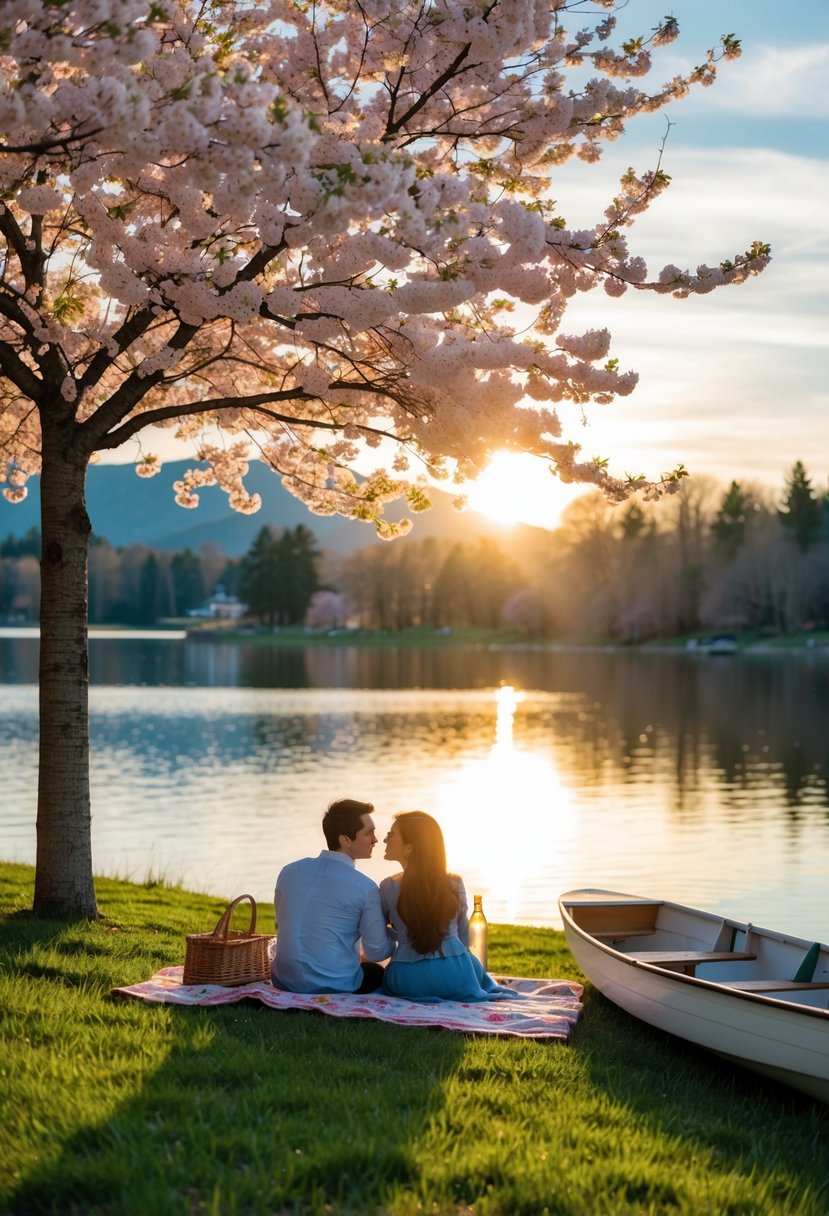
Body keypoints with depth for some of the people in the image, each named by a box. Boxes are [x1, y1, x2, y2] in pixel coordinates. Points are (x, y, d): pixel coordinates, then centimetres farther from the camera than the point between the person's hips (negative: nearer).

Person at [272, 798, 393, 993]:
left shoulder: (289, 872, 1)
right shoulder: (365, 888, -14)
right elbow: (377, 952, -7)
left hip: (285, 981, 5)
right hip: (335, 988, -5)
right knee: (376, 972, 29)